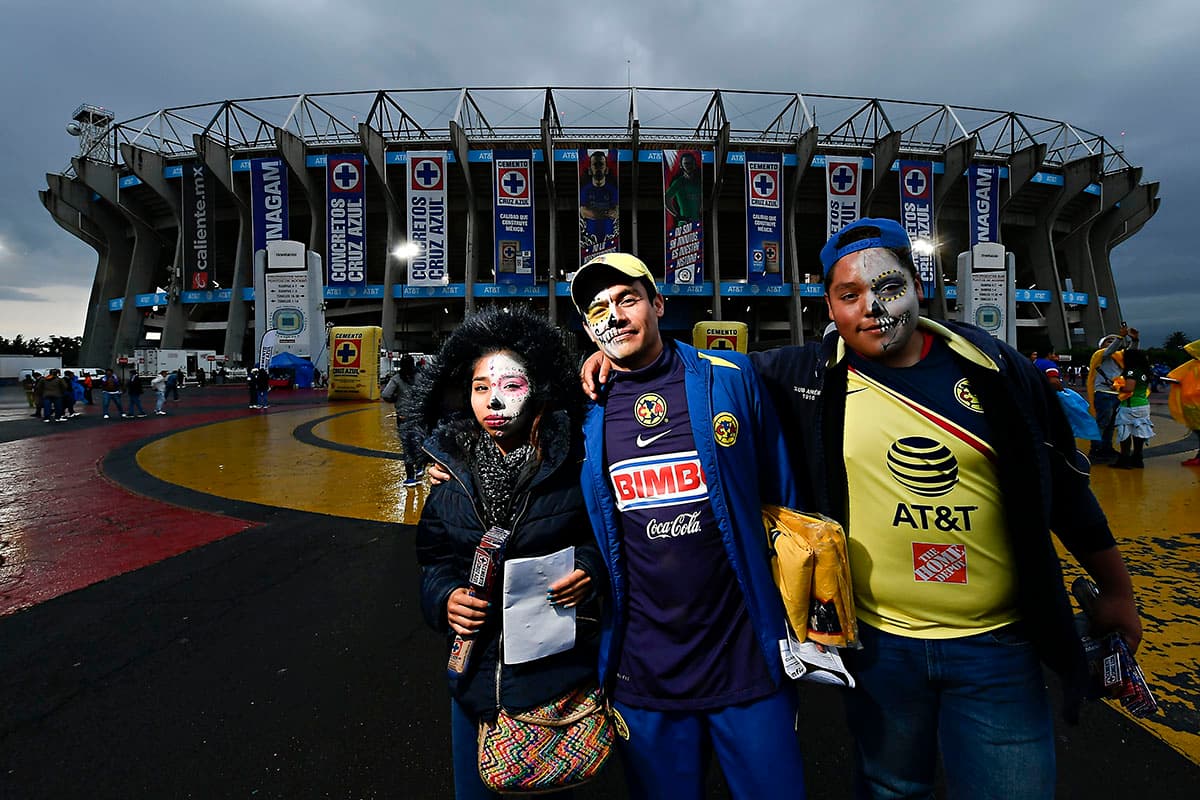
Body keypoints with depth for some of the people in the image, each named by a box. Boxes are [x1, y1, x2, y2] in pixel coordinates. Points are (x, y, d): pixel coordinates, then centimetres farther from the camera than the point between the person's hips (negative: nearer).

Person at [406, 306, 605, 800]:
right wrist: (445, 597, -14)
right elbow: (433, 561, 4)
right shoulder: (451, 467, -4)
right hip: (476, 676, 3)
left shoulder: (572, 464, -14)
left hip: (560, 671, -2)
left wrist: (590, 570, -21)